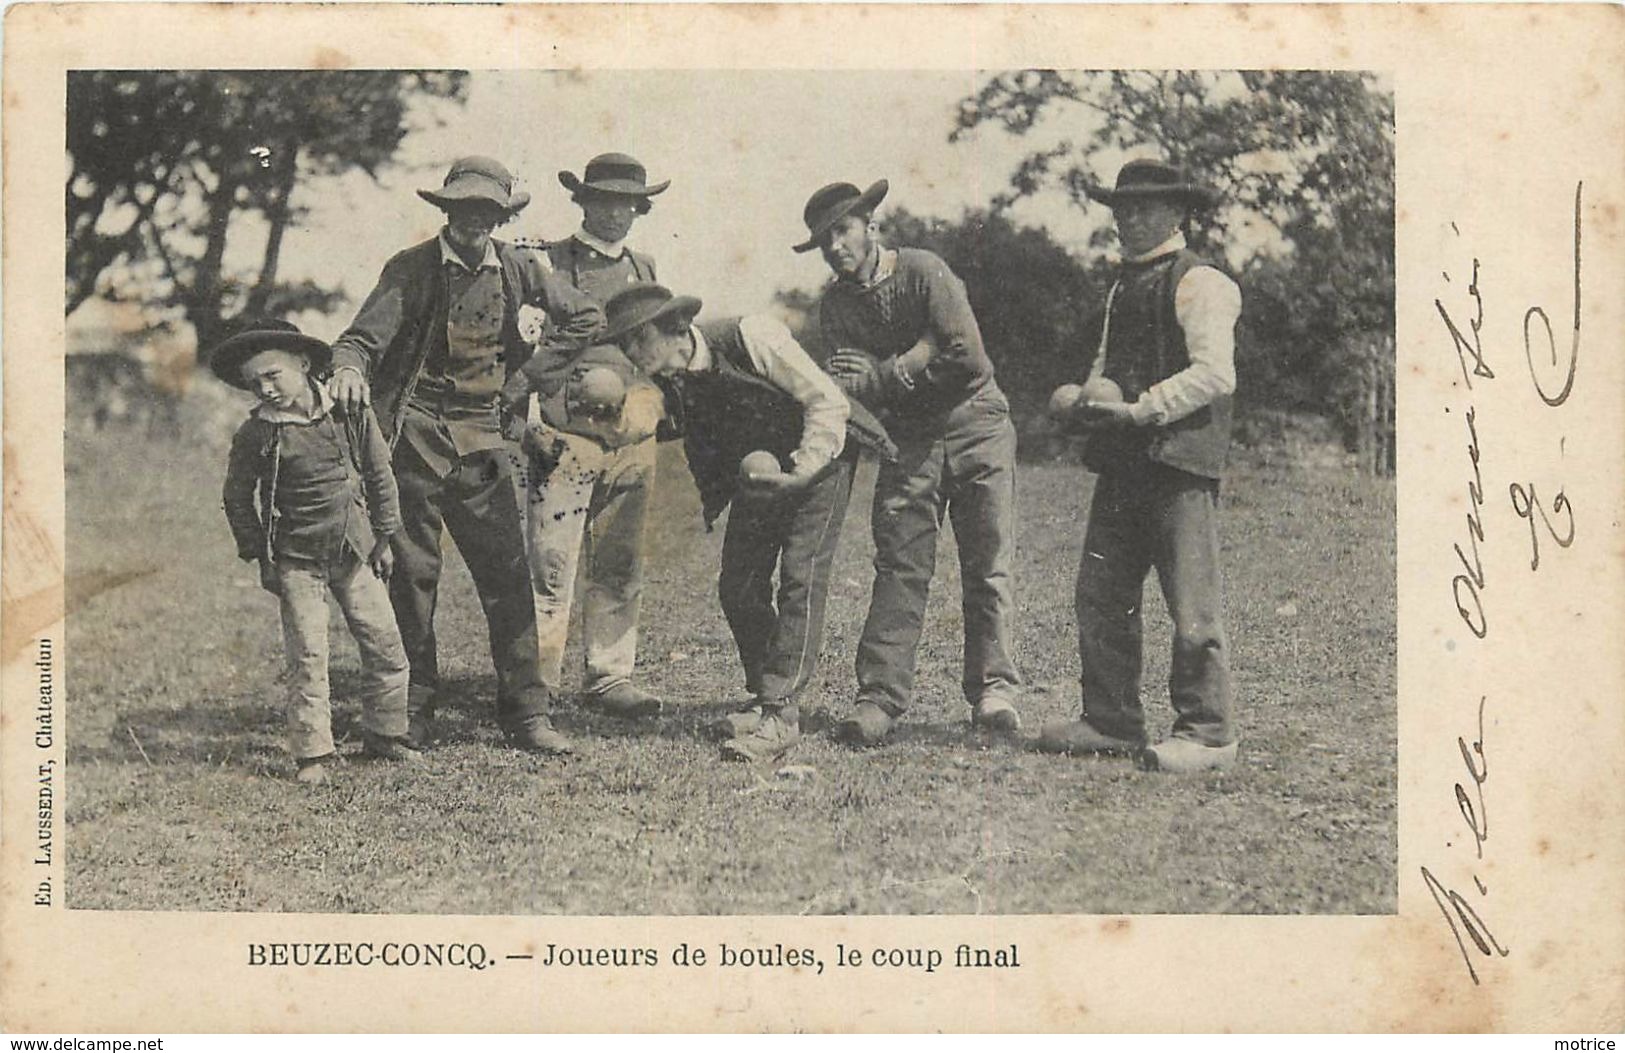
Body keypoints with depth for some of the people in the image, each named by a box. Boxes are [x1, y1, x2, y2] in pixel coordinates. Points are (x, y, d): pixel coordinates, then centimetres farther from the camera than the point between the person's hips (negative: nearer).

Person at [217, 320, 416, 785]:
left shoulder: (351, 414, -4)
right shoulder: (257, 435, -8)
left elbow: (380, 477, 6)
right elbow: (237, 497, 4)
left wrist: (383, 538, 7)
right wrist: (260, 556, 1)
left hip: (355, 554, 2)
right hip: (298, 560, -2)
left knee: (386, 647, 6)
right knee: (307, 657, -5)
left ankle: (384, 735, 22)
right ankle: (313, 753, 3)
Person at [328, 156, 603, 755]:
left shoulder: (519, 269, 7)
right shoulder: (412, 270, -2)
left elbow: (585, 319, 19)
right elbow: (362, 337, -9)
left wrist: (528, 363, 11)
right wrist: (349, 369, -32)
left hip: (481, 440, 2)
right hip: (416, 436, -2)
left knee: (507, 575, -2)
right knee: (412, 577, 2)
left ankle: (526, 714, 4)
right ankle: (413, 715, 12)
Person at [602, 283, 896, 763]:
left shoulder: (751, 337, -29)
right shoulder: (667, 382, -10)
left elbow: (828, 403, -24)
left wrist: (801, 470, -29)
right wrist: (711, 501, -8)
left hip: (818, 455, -7)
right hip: (755, 470, 7)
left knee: (801, 577, -16)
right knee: (737, 587, 0)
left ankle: (781, 712, -17)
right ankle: (765, 696, 16)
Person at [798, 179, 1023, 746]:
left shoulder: (924, 272, -12)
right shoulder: (835, 306, 3)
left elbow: (968, 360, -19)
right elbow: (858, 387, -5)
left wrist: (888, 374, -12)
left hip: (977, 425, -3)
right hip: (909, 438, 3)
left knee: (988, 566, -2)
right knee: (900, 566, -6)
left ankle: (993, 688, 5)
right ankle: (880, 696, -9)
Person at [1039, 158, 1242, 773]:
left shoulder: (1201, 284, -6)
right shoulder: (1123, 288, 22)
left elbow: (1214, 374, -15)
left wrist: (1139, 409, -19)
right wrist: (1086, 403, 6)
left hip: (1180, 459, -9)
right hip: (1122, 461, 9)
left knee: (1191, 606, -6)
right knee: (1100, 596, 8)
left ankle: (1206, 733, 1)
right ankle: (1110, 722, 16)